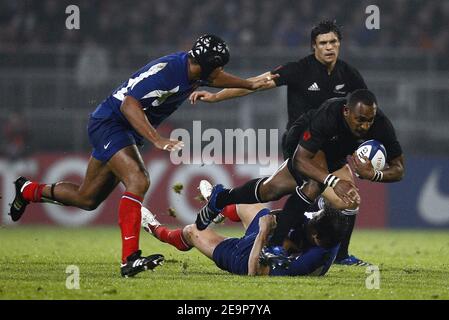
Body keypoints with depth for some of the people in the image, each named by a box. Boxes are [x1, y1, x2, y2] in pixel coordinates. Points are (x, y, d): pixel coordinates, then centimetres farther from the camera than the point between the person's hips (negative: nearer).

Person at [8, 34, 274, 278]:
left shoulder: (194, 69, -3)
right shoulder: (167, 70, -30)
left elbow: (215, 78, 23)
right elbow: (129, 104, -36)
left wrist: (251, 84, 26)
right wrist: (158, 140, -43)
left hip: (129, 130, 9)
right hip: (109, 122, -9)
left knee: (87, 199, 17)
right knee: (138, 182, -28)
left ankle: (29, 191, 41)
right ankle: (130, 259, -32)